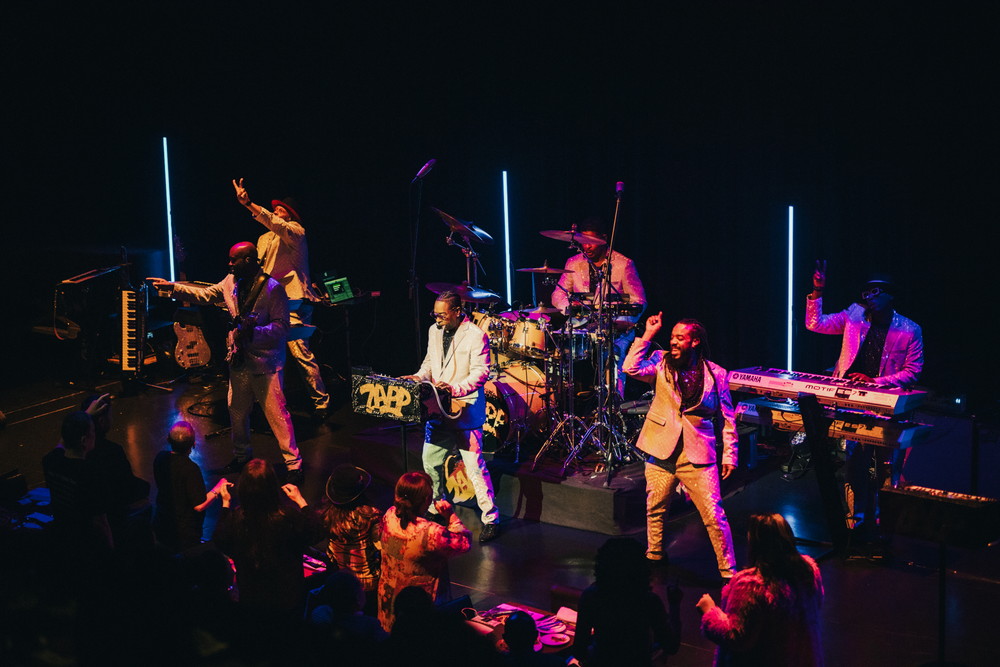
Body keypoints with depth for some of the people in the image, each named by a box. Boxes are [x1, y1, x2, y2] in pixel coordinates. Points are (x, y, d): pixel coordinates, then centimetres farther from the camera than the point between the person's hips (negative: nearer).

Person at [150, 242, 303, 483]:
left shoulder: (273, 288, -15)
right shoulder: (231, 282, 6)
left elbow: (282, 327, -17)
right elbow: (205, 294, 18)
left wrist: (253, 332, -28)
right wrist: (172, 287, 11)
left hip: (265, 362, -7)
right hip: (239, 359, 7)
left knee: (277, 414, -7)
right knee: (237, 411, 18)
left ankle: (294, 464, 0)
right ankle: (241, 455, 37)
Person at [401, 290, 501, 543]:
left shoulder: (475, 336, -13)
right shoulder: (435, 331, 10)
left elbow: (480, 372, -17)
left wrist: (454, 388, -30)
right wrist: (419, 377, 0)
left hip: (465, 411, -7)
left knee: (475, 467, -7)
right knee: (430, 463, 15)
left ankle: (491, 519, 2)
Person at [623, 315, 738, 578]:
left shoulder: (715, 373, 1)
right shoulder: (661, 362, 4)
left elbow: (726, 418, 5)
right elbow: (632, 368, -15)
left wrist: (729, 455, 1)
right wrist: (648, 334, -12)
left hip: (698, 456, -2)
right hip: (661, 452, 2)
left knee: (715, 516, -5)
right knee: (655, 511, 14)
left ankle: (729, 571, 5)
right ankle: (654, 556, 36)